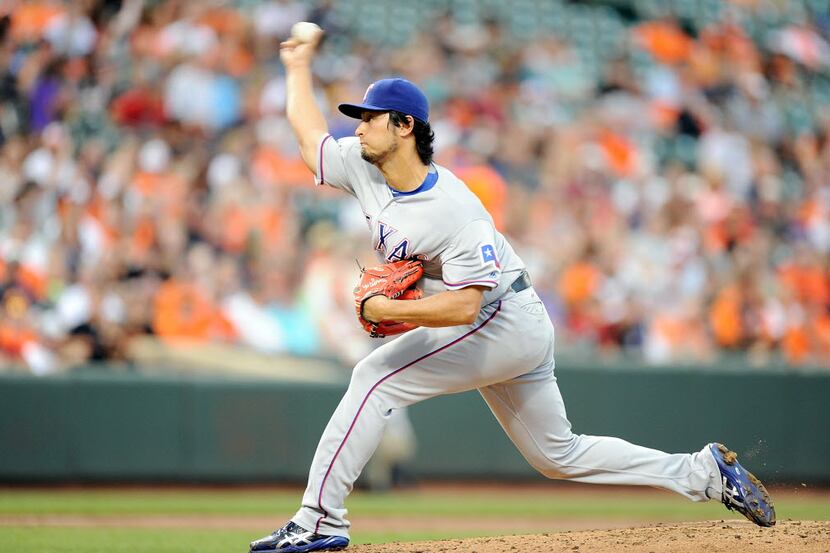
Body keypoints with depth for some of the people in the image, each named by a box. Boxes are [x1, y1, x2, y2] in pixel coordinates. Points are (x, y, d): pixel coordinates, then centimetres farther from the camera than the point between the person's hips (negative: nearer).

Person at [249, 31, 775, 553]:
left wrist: (387, 310, -30)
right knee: (560, 455, 14)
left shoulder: (455, 210, -27)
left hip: (504, 323, -10)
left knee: (376, 377, -17)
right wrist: (299, 67, 24)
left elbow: (465, 305, -34)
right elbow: (310, 135, 17)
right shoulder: (363, 166, -2)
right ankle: (706, 472, 20)